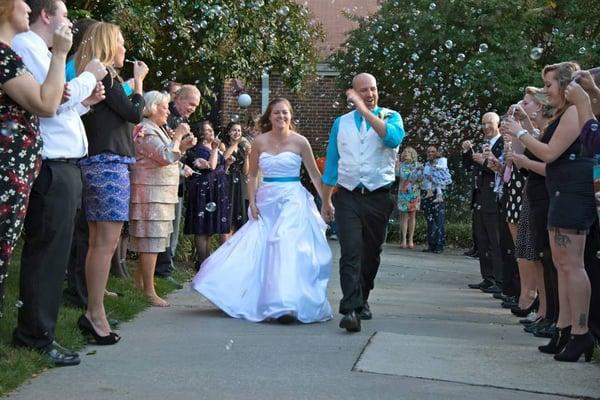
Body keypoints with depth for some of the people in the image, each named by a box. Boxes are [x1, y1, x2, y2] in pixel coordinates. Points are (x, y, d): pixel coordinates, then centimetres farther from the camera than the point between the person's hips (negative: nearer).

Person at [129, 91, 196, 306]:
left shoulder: (157, 129, 19)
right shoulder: (146, 131, -14)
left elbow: (167, 158, 24)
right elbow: (166, 157, -22)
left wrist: (183, 146, 10)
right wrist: (178, 136, -11)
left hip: (160, 193, 10)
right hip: (150, 193, -10)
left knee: (149, 241, 13)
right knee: (151, 241, -9)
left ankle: (139, 284, 20)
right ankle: (149, 291, -7)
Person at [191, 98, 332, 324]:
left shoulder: (300, 142, -1)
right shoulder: (260, 142, 4)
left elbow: (315, 175, 4)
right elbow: (252, 175, 11)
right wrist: (252, 202, 1)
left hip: (293, 201, -3)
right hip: (266, 202, 3)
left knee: (287, 249, -13)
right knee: (255, 250, 2)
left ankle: (287, 305, -12)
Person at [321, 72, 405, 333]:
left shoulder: (391, 117, 4)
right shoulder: (341, 123, 11)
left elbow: (393, 138, -21)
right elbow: (331, 164, 16)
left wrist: (365, 110, -22)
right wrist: (326, 201, 15)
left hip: (379, 198, 0)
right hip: (348, 197, 0)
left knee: (371, 254, 12)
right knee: (351, 253, -14)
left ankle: (362, 301, 30)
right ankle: (351, 310, -20)